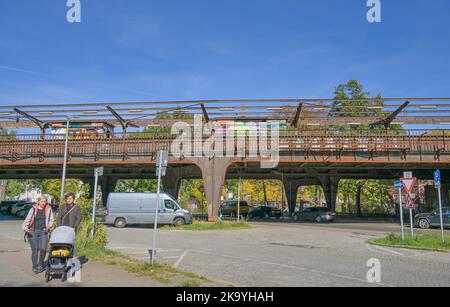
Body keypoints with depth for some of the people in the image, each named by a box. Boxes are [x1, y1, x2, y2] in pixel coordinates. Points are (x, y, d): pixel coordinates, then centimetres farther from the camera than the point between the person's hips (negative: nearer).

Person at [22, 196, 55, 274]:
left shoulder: (48, 209, 5)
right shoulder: (33, 209, 2)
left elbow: (52, 220, 11)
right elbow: (27, 220, 1)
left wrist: (48, 226, -6)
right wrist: (25, 227, -16)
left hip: (43, 232, 1)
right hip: (32, 232, -1)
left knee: (43, 249, -10)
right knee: (35, 249, -6)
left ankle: (40, 264, 15)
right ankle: (35, 267, 10)